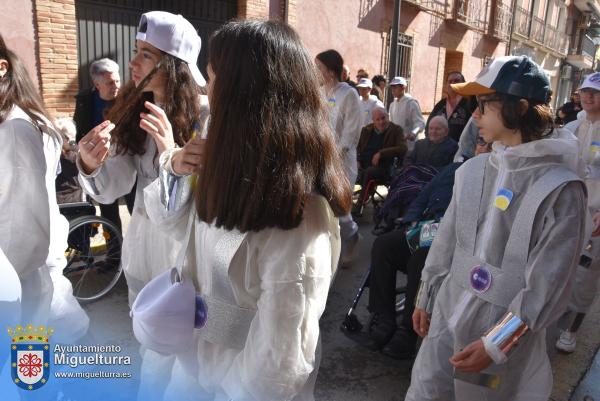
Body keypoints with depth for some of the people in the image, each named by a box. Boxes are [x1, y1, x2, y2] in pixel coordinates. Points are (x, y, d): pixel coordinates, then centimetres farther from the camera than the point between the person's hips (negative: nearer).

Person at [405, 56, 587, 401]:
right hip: (445, 319, 5)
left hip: (504, 340, -4)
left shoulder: (560, 189, -15)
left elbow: (549, 283, -15)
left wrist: (498, 344, -16)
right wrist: (425, 298, 14)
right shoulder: (473, 170, 0)